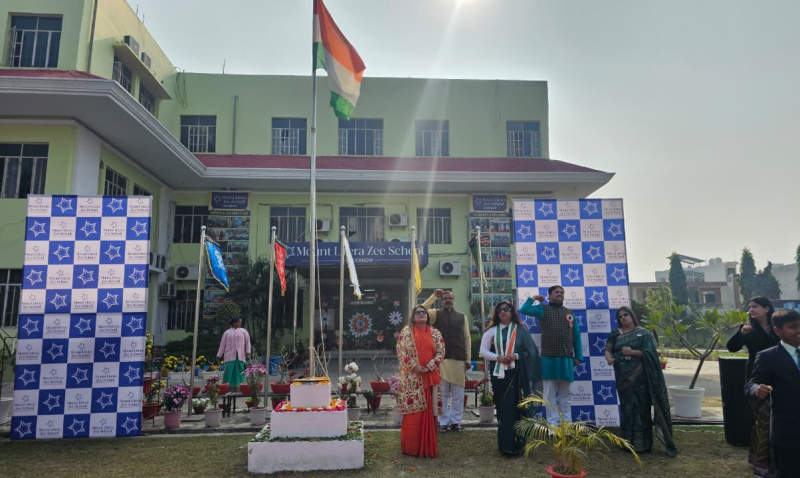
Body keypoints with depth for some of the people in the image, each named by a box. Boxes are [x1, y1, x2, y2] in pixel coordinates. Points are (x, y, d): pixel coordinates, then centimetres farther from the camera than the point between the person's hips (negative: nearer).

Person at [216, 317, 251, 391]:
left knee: (239, 372, -2)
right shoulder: (227, 332, 11)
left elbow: (247, 342, 7)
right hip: (229, 356, -1)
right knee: (229, 372, -6)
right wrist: (219, 355, 7)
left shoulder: (243, 331, 12)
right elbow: (222, 344, 11)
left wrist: (248, 353, -3)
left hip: (240, 356, 1)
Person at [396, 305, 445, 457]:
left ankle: (428, 446, 18)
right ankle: (411, 446, 10)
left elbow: (441, 352, 2)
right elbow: (400, 350, -6)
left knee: (429, 412, 6)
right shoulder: (406, 331, 1)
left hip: (431, 377, 3)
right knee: (413, 412, -1)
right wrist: (414, 366, -14)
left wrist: (428, 367, -10)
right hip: (412, 377, -3)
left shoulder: (435, 333, 8)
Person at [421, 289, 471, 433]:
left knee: (458, 393, 6)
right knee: (443, 393, 4)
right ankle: (443, 422, 12)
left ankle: (456, 421, 16)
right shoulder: (436, 314, 6)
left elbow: (467, 338, 10)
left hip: (459, 359, 2)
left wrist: (468, 358, 5)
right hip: (441, 358, -2)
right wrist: (434, 296, -13)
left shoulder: (462, 317, 11)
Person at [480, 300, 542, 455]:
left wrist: (516, 356, -15)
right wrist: (498, 357, -11)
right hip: (499, 374, 1)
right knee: (502, 408, 2)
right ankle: (504, 443, 12)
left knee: (516, 407, -4)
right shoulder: (492, 331, 6)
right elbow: (483, 351, 5)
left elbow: (530, 351, 1)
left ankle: (516, 443, 7)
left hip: (516, 374, -1)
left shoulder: (521, 329, 3)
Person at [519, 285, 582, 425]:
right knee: (550, 393, 2)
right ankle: (552, 423, 7)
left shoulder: (569, 313, 14)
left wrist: (578, 356, 9)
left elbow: (576, 336, 13)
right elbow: (524, 310, -11)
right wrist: (533, 299, 1)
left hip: (567, 358, 3)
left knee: (565, 393, 10)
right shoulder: (543, 309, 4)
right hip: (549, 358, -3)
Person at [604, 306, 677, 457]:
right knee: (627, 406, 6)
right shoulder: (615, 334, 11)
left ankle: (642, 442, 4)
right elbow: (608, 350, 6)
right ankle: (629, 442, 14)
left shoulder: (643, 333, 4)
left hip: (640, 376, -2)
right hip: (623, 376, 3)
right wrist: (609, 358, -16)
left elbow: (649, 353, -6)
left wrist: (632, 352, -17)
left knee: (641, 406, -5)